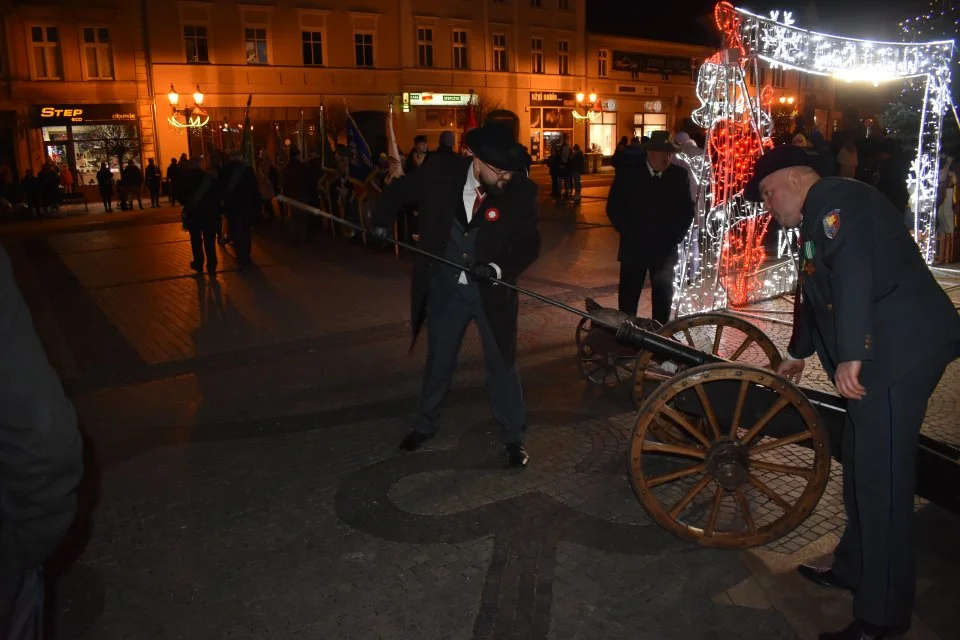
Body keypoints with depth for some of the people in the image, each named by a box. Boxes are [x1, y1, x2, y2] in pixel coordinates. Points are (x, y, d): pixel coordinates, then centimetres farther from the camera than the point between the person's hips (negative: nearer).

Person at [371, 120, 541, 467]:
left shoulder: (521, 191, -18)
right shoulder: (440, 173, -15)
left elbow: (529, 244, -12)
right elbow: (399, 191, 4)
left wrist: (499, 268, -27)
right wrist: (382, 222, -3)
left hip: (493, 291, -1)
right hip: (445, 288, 1)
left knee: (502, 363, 9)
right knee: (438, 360, 17)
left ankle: (513, 436, 28)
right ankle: (425, 424, 39)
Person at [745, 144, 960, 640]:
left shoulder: (836, 199, -8)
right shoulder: (819, 219, 24)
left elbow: (854, 275, -24)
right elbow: (815, 291, 36)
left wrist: (850, 355, -29)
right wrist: (799, 353, 46)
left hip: (899, 352, -11)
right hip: (880, 356, 11)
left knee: (881, 481, -5)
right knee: (860, 467, 19)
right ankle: (854, 568, 35)